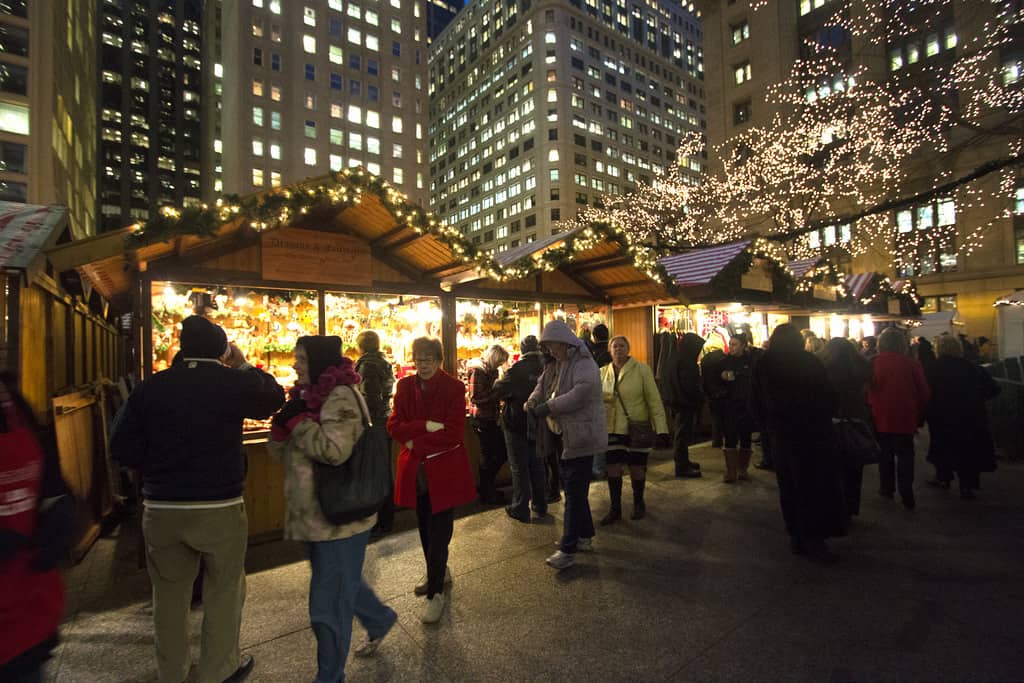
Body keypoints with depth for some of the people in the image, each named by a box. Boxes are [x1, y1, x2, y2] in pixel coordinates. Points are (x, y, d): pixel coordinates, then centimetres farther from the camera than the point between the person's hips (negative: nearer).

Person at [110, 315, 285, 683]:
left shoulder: (150, 387, -4)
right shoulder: (234, 382, -12)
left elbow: (124, 449, -1)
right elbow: (274, 397, 7)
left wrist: (163, 462, 15)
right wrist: (244, 366, 13)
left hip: (161, 509, 3)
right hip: (219, 508, -3)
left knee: (169, 594, 21)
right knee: (223, 591, 15)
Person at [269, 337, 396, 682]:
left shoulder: (340, 397, -19)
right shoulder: (310, 395, 9)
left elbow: (335, 450, -32)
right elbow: (280, 451, 10)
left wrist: (298, 420, -20)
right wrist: (283, 422, -9)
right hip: (315, 514, 10)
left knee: (329, 601, 6)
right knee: (339, 581, 27)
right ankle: (380, 618, 51)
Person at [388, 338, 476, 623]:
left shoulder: (454, 388, -10)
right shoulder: (405, 386, 3)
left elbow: (453, 431, -16)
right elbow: (394, 426, -4)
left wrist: (415, 442, -14)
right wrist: (427, 426, -19)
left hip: (444, 469, -4)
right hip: (415, 469, 5)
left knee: (439, 531, 2)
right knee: (425, 527, 18)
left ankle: (436, 592, 18)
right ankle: (439, 572, 41)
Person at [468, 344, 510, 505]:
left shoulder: (492, 370, 14)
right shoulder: (478, 370, -13)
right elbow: (475, 398, -19)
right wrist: (495, 390, -20)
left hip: (492, 418, 9)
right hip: (482, 419, -9)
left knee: (502, 452, 11)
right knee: (488, 456, 2)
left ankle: (487, 486, 28)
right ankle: (486, 494, 19)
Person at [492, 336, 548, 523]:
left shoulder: (518, 368, -18)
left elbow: (499, 391, -16)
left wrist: (497, 382, 3)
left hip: (517, 424, -5)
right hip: (538, 424, 5)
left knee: (519, 468, 6)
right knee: (537, 465, 18)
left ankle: (521, 509, 13)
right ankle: (540, 506, 28)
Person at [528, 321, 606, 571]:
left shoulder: (583, 363, -14)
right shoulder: (556, 365, 14)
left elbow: (582, 392, -28)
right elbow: (542, 385, 10)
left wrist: (549, 407, -27)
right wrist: (533, 401, -12)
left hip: (580, 435, -9)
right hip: (563, 434, 9)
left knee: (574, 490, -5)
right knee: (573, 486, 17)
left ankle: (568, 549, 1)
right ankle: (585, 535, 32)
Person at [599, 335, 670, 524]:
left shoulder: (642, 369, -6)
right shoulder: (603, 372, 5)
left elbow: (654, 399, -7)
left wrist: (661, 427, -13)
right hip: (613, 429, 3)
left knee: (637, 468, 9)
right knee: (613, 468, 4)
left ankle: (638, 503, 33)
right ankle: (615, 508, 20)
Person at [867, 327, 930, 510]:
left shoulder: (873, 363, -9)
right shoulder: (911, 364, -8)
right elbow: (924, 393, 0)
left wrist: (870, 413, 12)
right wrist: (919, 417, 12)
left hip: (881, 418, 0)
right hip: (905, 419, 0)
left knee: (885, 454, 16)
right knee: (905, 456, 8)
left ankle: (887, 489, 25)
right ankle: (906, 497, 6)